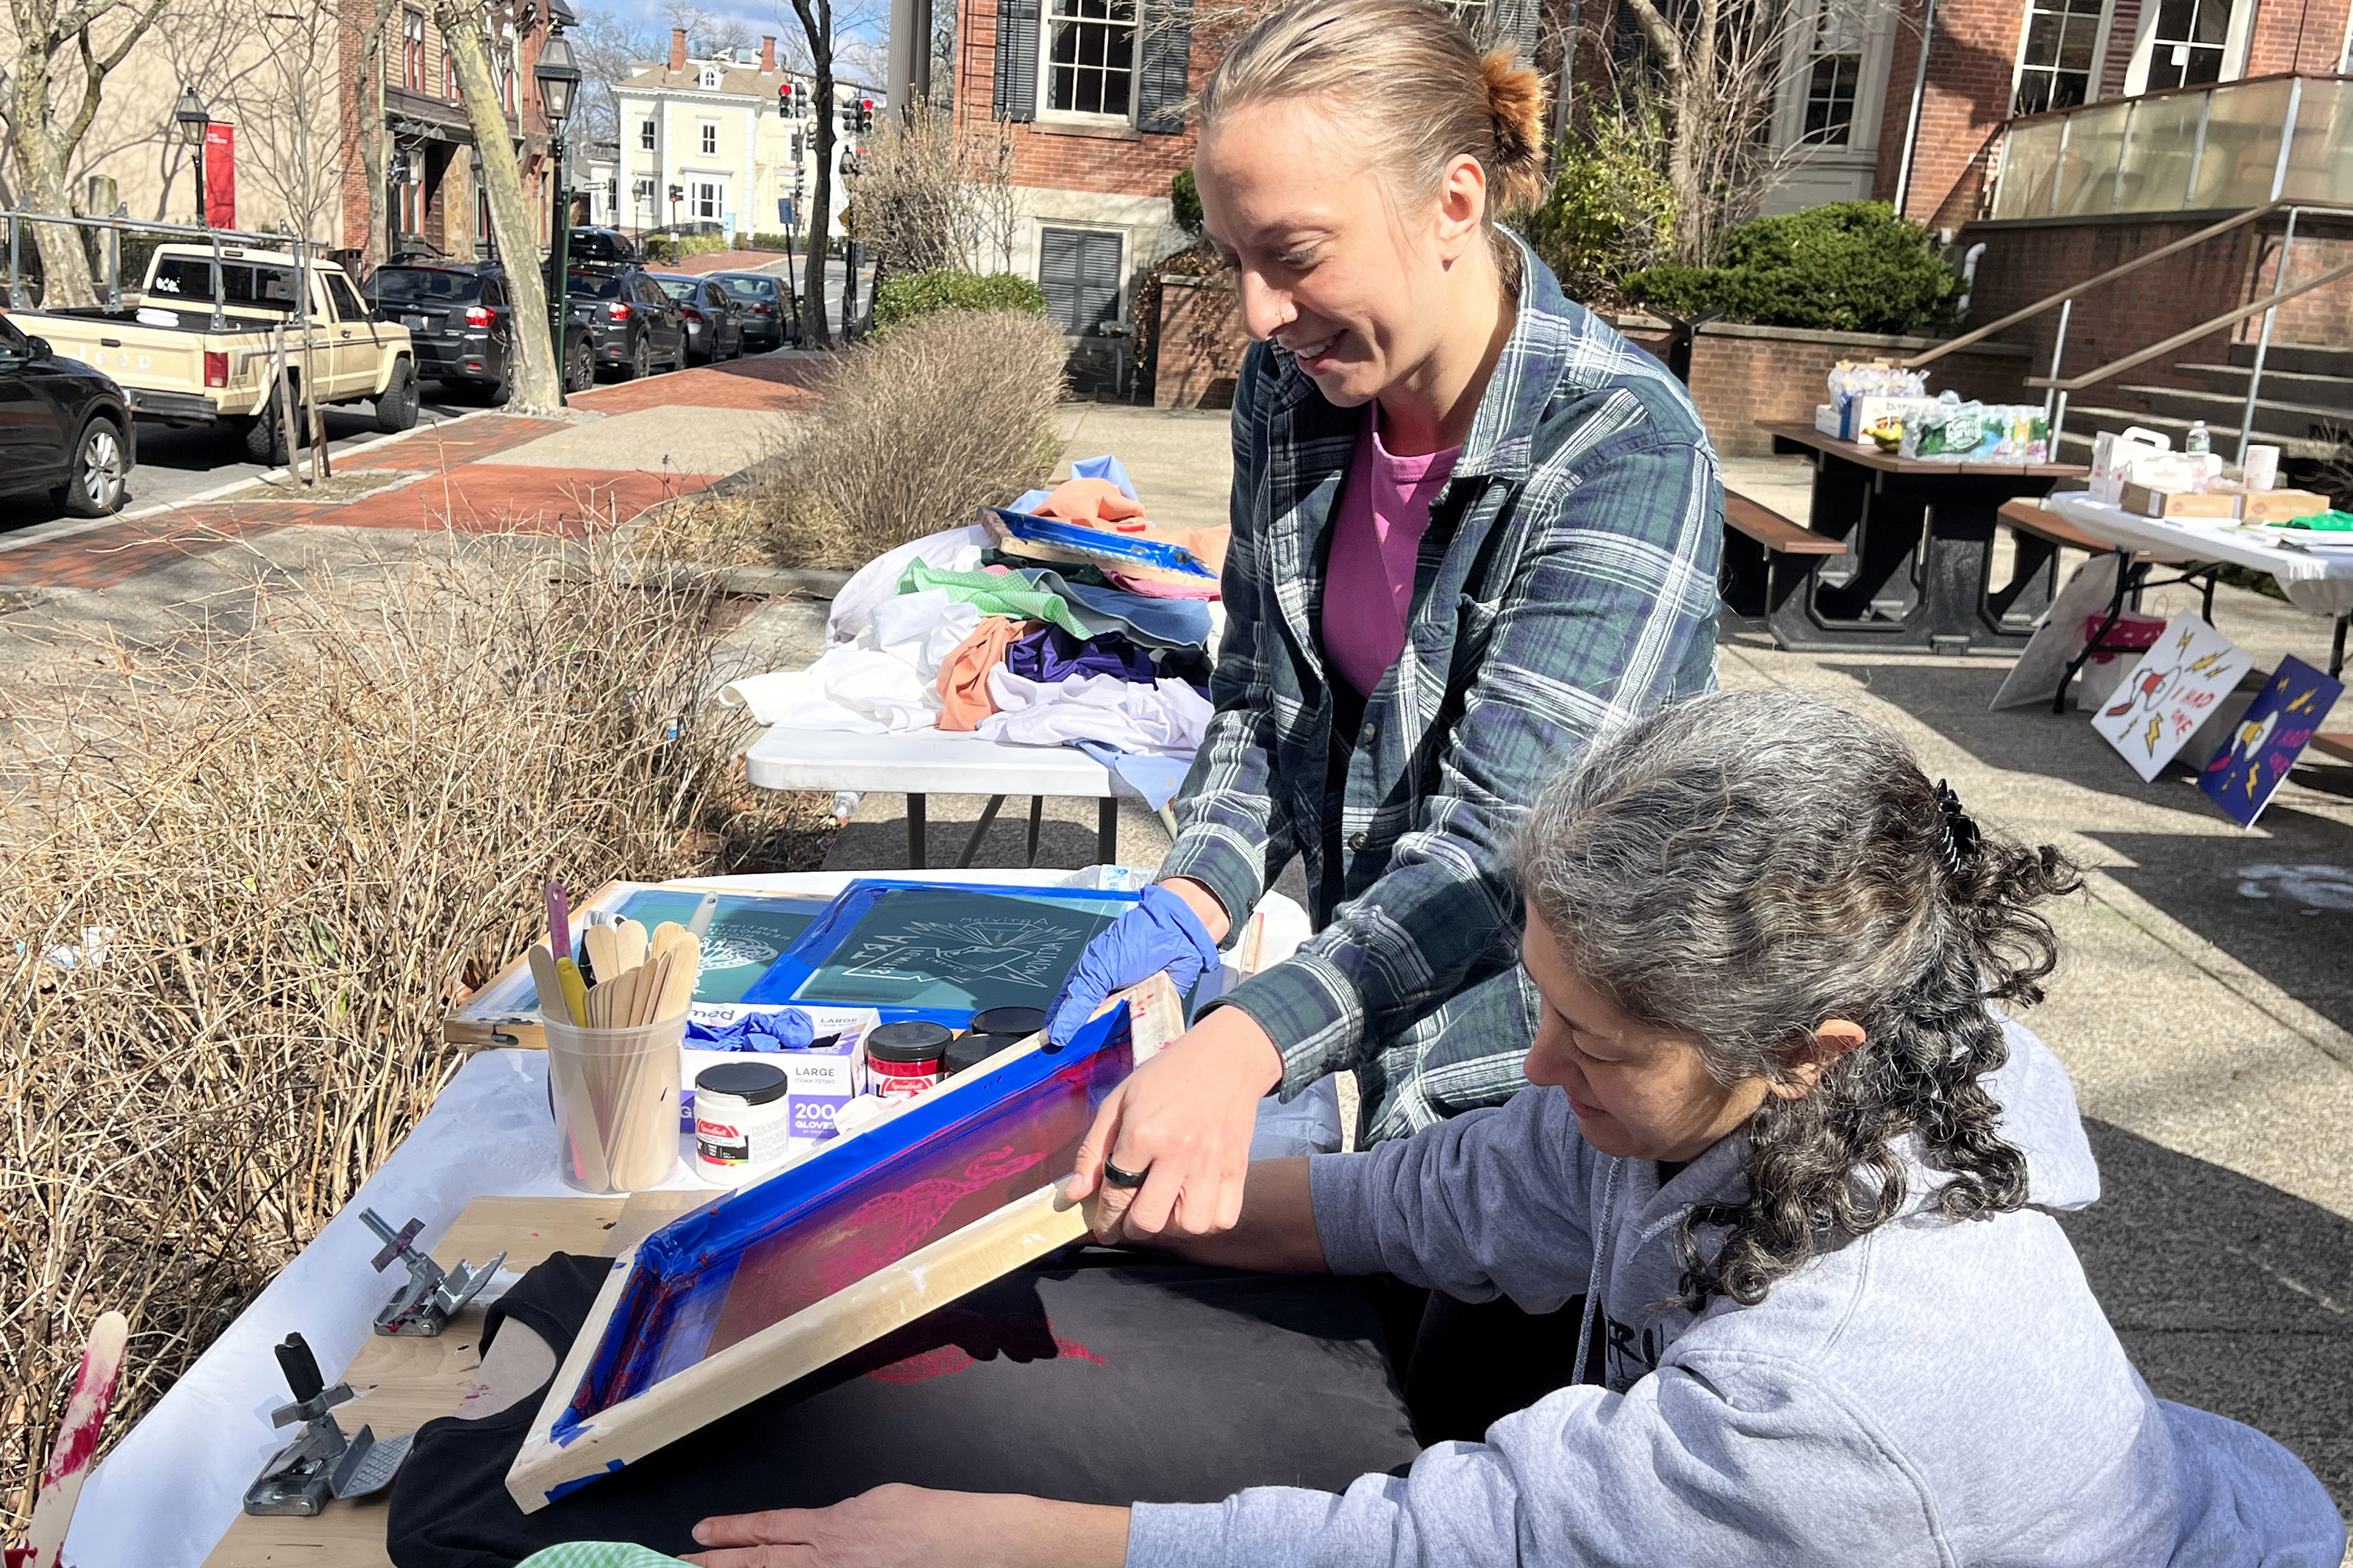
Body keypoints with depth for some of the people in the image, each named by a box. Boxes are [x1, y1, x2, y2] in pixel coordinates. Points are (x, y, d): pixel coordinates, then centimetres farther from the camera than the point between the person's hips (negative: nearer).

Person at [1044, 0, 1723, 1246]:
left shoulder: (1624, 452, -27)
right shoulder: (1291, 385, -7)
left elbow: (1505, 832, -32)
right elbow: (1261, 696, 1)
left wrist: (1249, 1042, -43)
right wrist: (1194, 899, -16)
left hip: (1549, 1049, -5)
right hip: (1385, 1006, 6)